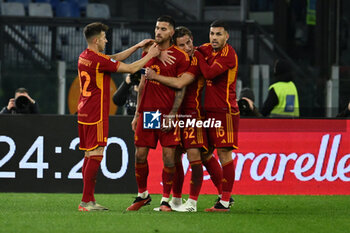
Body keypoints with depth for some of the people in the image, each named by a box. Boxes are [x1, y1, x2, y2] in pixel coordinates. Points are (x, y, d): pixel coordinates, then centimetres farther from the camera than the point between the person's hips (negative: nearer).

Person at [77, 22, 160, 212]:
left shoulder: (84, 57, 11)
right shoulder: (98, 60, -17)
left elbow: (115, 59, 19)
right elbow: (130, 68, -10)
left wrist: (138, 46, 19)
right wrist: (150, 55, 3)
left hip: (84, 114, 10)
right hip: (96, 115, -10)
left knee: (89, 156, 11)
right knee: (95, 156, -9)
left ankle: (89, 200, 12)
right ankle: (86, 201, -11)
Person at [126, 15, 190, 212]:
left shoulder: (180, 56, -3)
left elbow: (180, 88, -5)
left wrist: (171, 115, -13)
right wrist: (137, 114, 15)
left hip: (167, 113, -4)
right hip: (146, 112, 4)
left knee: (169, 157, -5)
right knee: (140, 155, 4)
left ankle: (166, 200, 4)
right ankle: (143, 195, 21)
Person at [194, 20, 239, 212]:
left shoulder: (228, 54, -12)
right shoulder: (208, 49, 12)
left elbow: (209, 73, -22)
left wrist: (197, 54, -7)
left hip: (225, 111, -8)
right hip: (210, 110, 9)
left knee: (224, 153, -8)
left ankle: (225, 202, -8)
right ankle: (225, 195, 18)